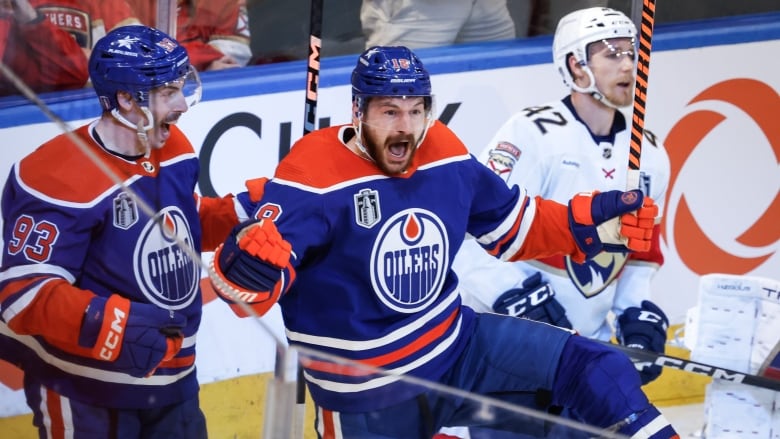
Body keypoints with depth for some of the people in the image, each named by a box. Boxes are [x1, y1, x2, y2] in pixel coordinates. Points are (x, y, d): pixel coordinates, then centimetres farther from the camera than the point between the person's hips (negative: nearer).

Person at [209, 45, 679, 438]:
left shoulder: (446, 156, -2)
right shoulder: (312, 176, -23)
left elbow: (513, 225, 15)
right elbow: (243, 274, -32)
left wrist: (594, 221, 4)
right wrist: (249, 265, -55)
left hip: (458, 347, 5)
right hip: (368, 393, -5)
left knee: (594, 369, -7)